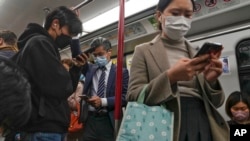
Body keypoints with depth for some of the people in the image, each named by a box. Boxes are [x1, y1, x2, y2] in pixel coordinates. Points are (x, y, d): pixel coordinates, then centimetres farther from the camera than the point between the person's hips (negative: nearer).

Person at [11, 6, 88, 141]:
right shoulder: (39, 43, -13)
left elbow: (66, 89, 18)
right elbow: (61, 88, -23)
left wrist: (76, 68, 5)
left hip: (47, 127, 10)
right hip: (44, 130, -10)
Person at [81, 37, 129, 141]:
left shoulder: (121, 72, 2)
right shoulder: (90, 69, 13)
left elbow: (125, 97, -6)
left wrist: (103, 101, -16)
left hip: (109, 121, -2)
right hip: (90, 119, 3)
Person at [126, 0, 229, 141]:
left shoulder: (198, 53, 10)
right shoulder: (144, 51, 0)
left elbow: (215, 102, 9)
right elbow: (133, 97, -9)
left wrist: (211, 81, -12)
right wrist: (170, 77, -22)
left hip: (204, 126, 4)